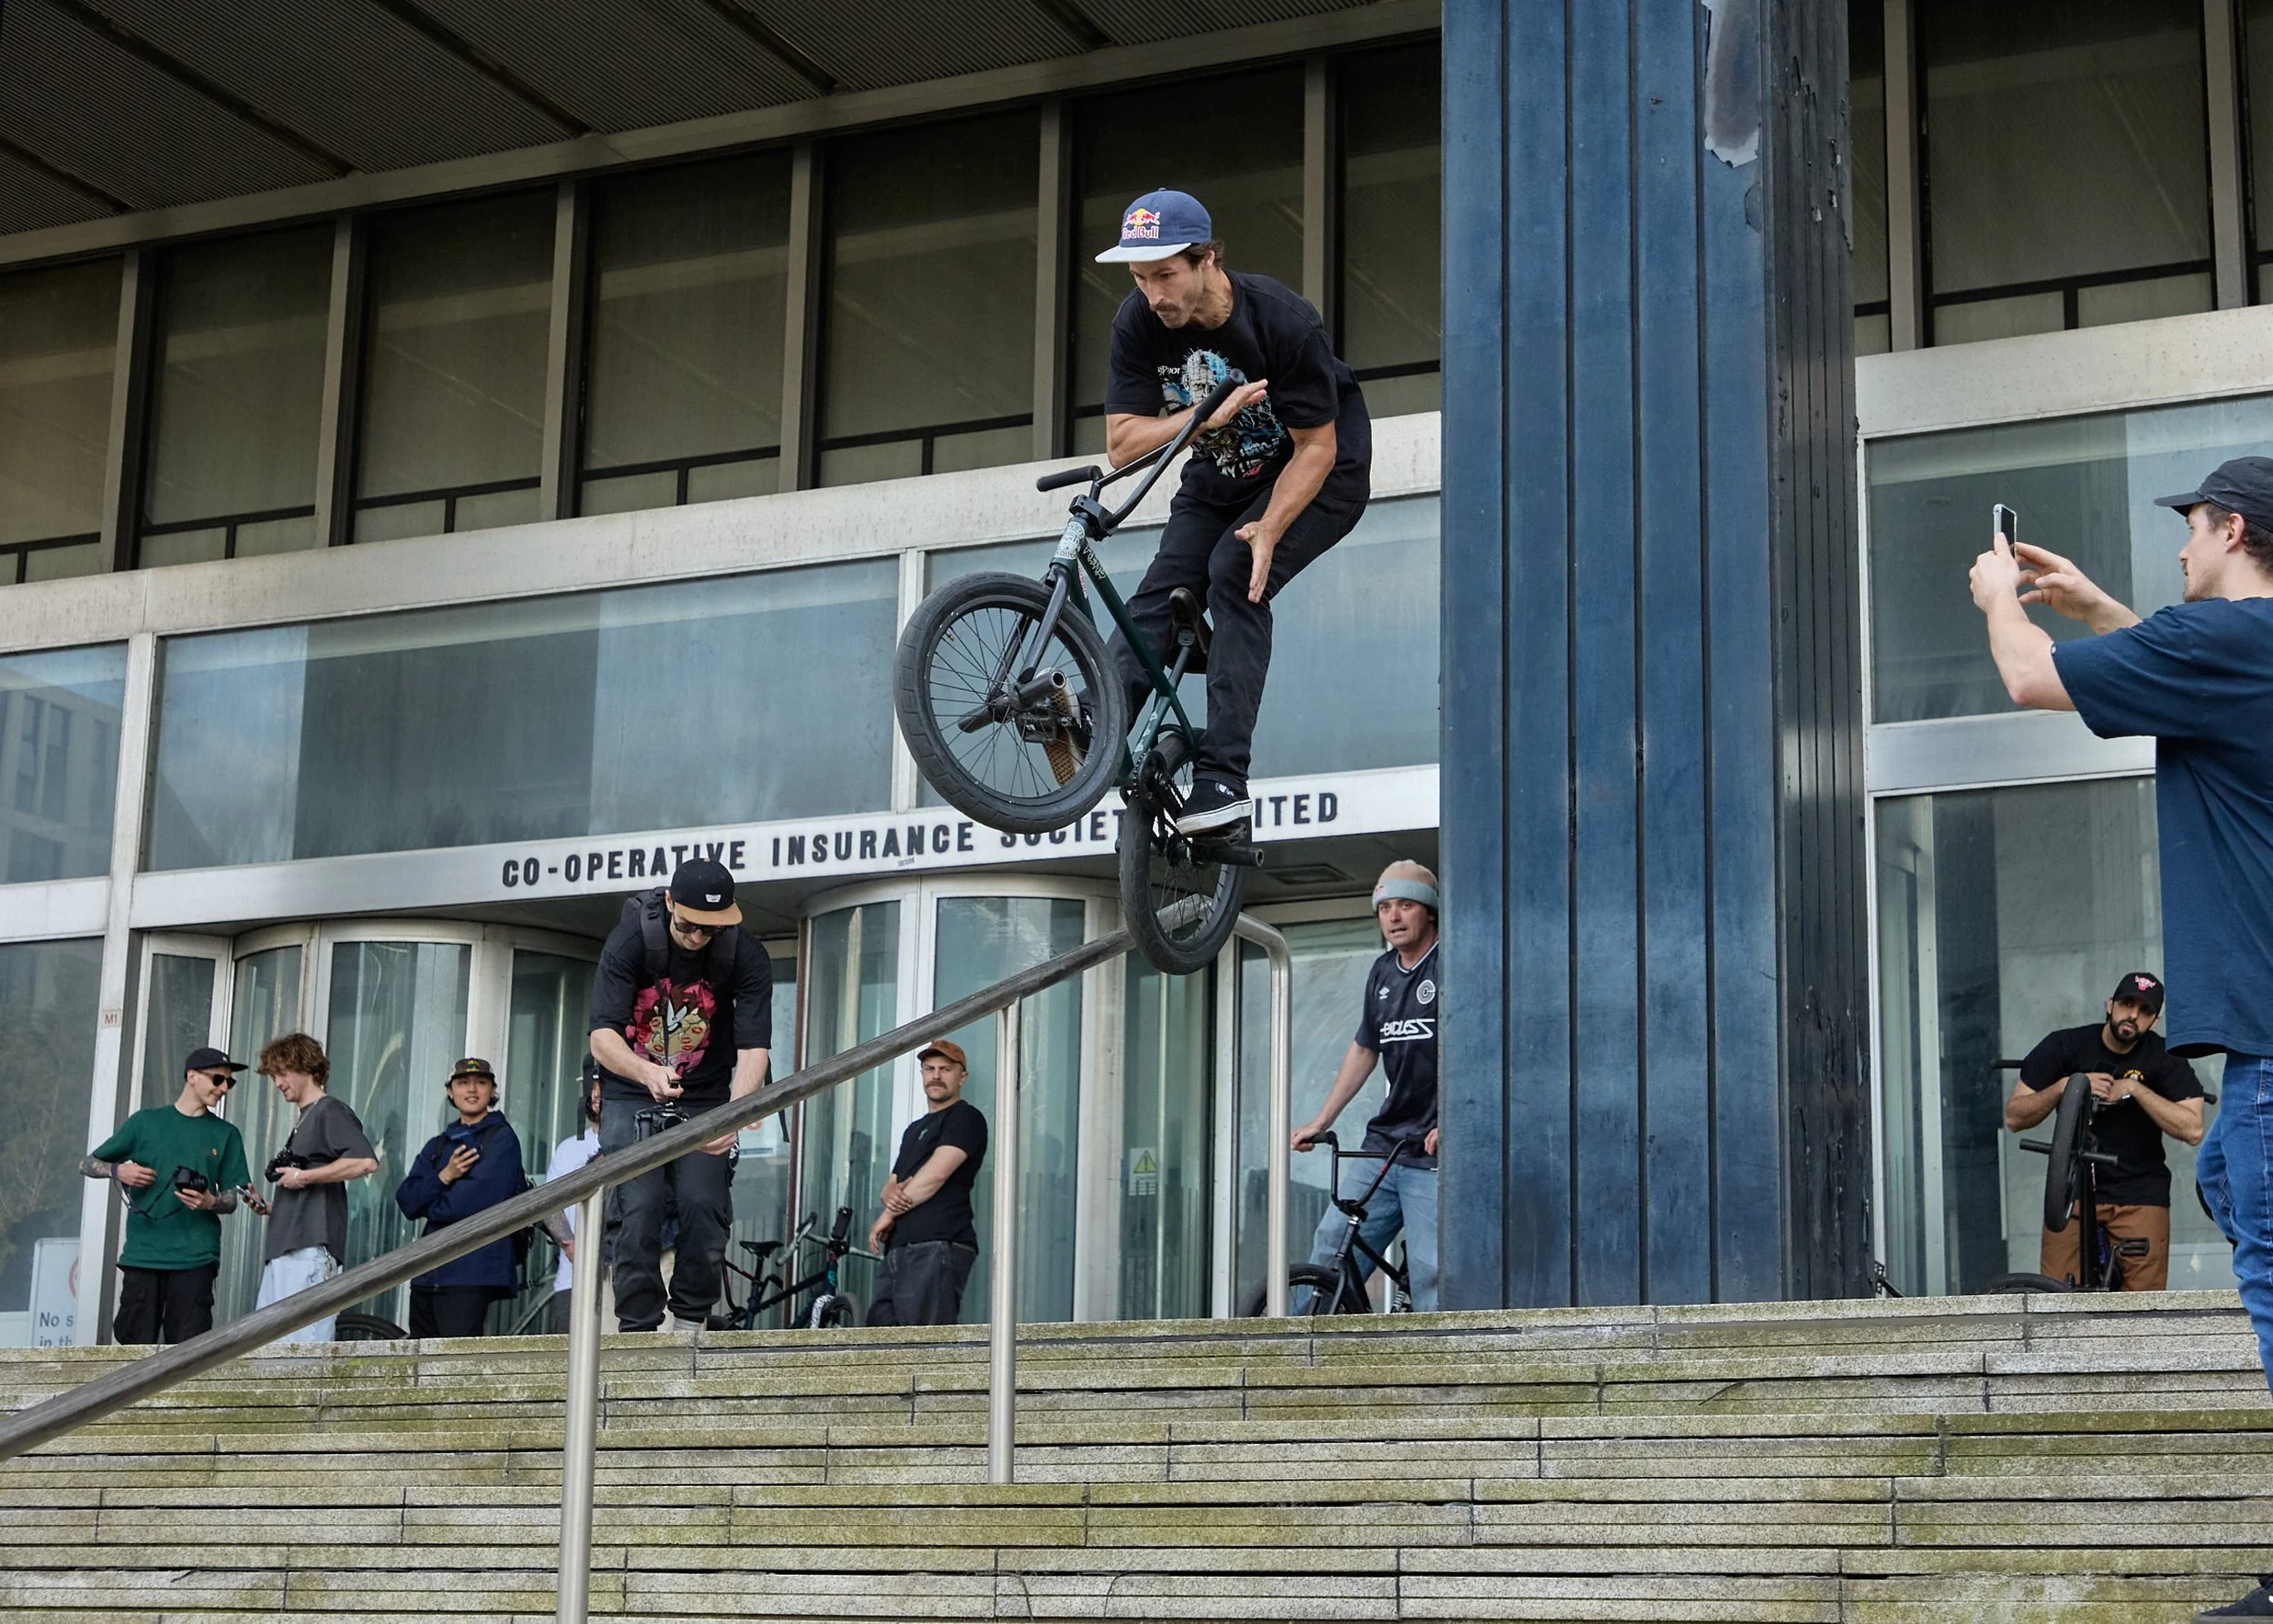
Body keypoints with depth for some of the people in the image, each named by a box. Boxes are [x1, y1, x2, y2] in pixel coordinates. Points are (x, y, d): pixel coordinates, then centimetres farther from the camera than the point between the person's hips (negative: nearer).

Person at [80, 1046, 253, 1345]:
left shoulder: (225, 1135, 11)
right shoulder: (146, 1122, 9)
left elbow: (232, 1200, 10)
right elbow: (88, 1164, 14)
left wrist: (210, 1203, -13)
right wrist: (118, 1170, -7)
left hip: (195, 1257, 0)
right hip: (142, 1254, 0)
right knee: (136, 1345, -1)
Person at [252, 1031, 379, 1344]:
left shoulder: (330, 1112, -3)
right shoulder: (303, 1121, 24)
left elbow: (366, 1162, -21)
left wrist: (303, 1177, -14)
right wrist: (269, 1207, 11)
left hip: (310, 1251, -10)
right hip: (282, 1252, 10)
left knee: (302, 1349, -15)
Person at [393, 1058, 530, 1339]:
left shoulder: (502, 1138, 1)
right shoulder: (437, 1146, 22)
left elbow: (483, 1199, -12)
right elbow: (406, 1200, 10)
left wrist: (429, 1207, 3)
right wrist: (444, 1177, -8)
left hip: (473, 1275, -7)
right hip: (428, 1275, 7)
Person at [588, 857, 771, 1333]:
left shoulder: (748, 957, -16)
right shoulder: (629, 941, -19)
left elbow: (753, 1047, -23)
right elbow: (602, 1037, -25)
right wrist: (647, 1073, -46)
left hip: (705, 1097, 1)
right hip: (631, 1093, -1)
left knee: (703, 1205, -13)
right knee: (638, 1209, -14)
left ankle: (691, 1321, 4)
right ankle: (637, 1330, -6)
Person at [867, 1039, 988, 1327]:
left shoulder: (966, 1118, 2)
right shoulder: (916, 1129, 30)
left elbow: (935, 1175, -10)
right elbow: (891, 1184, 22)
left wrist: (888, 1214, 0)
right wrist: (893, 1193, -4)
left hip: (937, 1247, -9)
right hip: (898, 1249, 9)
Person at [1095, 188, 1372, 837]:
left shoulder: (1284, 321, -30)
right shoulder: (1139, 323, -18)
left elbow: (1316, 447, -23)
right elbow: (1122, 444, -19)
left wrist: (1267, 529, -35)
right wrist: (1208, 415, -34)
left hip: (1317, 478, -5)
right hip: (1219, 478, 5)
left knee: (1235, 575, -27)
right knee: (1160, 593, -16)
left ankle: (1222, 782, -32)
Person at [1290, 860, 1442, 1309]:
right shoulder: (1383, 972, 17)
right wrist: (1321, 1122, 25)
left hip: (1435, 1152, -7)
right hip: (1381, 1145, 7)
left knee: (1429, 1276, -11)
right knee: (1330, 1249, 2)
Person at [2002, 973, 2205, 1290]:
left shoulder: (2165, 1059, -1)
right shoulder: (2065, 1046, -1)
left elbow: (2193, 1130, -13)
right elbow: (2015, 1117, -2)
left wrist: (2134, 1088, -17)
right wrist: (2064, 1087, -17)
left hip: (2139, 1193, 0)